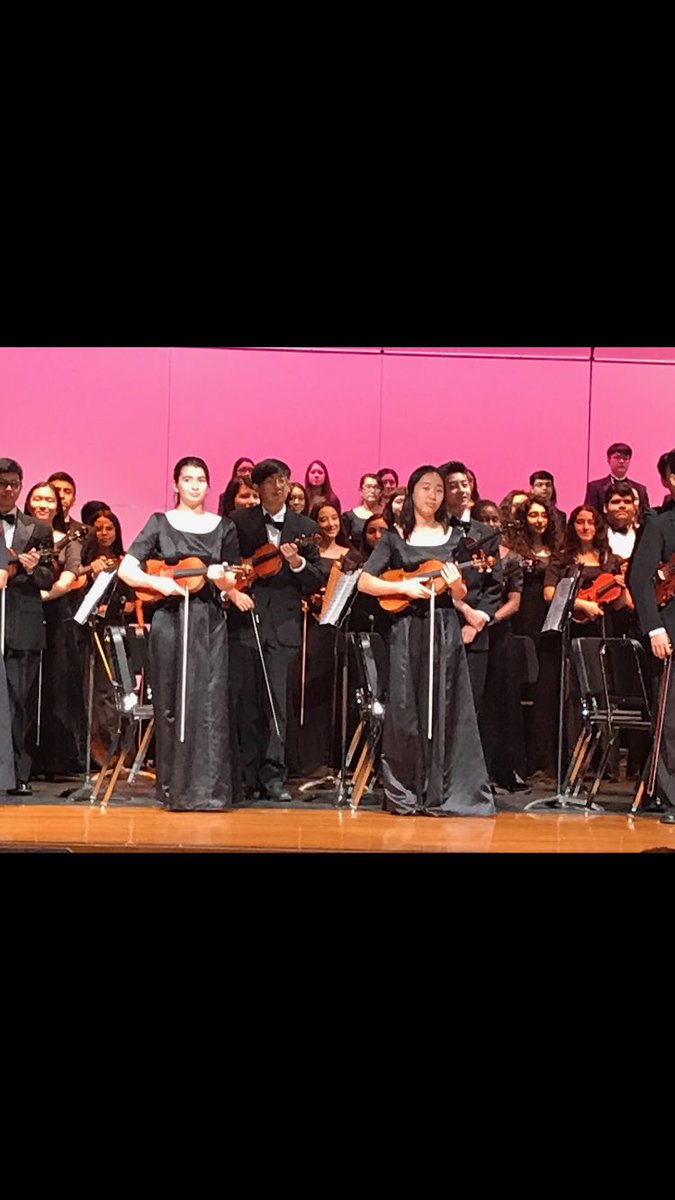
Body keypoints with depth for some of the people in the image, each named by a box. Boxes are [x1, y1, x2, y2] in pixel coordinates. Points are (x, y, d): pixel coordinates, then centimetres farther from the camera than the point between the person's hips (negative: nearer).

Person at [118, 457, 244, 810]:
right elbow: (126, 569, -1)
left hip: (210, 624, 1)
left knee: (210, 704, -6)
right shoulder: (160, 523, 6)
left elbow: (231, 584, 8)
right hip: (170, 622, -1)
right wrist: (158, 583, -17)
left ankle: (209, 788, -2)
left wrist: (221, 578, -14)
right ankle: (175, 788, 8)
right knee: (173, 704, 0)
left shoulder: (223, 527, 10)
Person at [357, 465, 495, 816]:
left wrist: (455, 583, -13)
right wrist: (404, 587, -15)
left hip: (444, 629, 2)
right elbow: (365, 582, -4)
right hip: (407, 631, -2)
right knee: (406, 710, -1)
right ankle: (404, 794, 8)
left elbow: (460, 596, 9)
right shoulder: (395, 538, 4)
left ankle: (442, 794, 4)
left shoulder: (453, 536, 10)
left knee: (444, 709, -1)